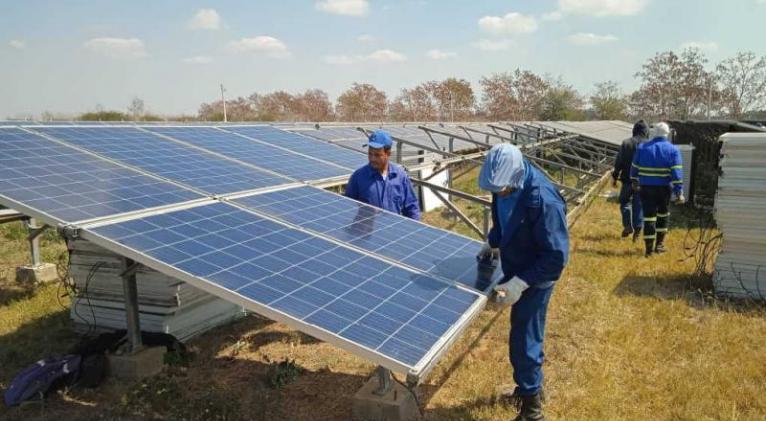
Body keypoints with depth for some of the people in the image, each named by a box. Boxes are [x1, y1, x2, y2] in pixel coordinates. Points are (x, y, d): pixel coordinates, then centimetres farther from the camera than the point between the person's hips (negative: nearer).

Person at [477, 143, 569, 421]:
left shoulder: (544, 201, -32)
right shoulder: (505, 187, -7)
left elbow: (556, 256, -29)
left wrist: (520, 283, -31)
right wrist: (492, 243, 6)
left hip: (533, 280, -8)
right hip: (515, 272, 8)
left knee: (523, 343, 1)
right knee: (526, 336, 23)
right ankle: (531, 386, 45)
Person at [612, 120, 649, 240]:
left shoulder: (626, 143, -6)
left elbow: (619, 162, -5)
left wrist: (614, 176, 4)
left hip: (627, 179, -1)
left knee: (624, 201, 15)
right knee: (638, 205, 9)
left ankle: (628, 225, 4)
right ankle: (637, 229, 6)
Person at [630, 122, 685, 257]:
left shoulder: (642, 147, 3)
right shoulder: (673, 149, -4)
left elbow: (635, 167, 10)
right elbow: (677, 173, -11)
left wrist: (635, 182, 25)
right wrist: (679, 192, -10)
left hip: (646, 188, 1)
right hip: (664, 188, -1)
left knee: (649, 216, 2)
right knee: (663, 214, 19)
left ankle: (649, 248, 1)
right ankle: (659, 244, 24)